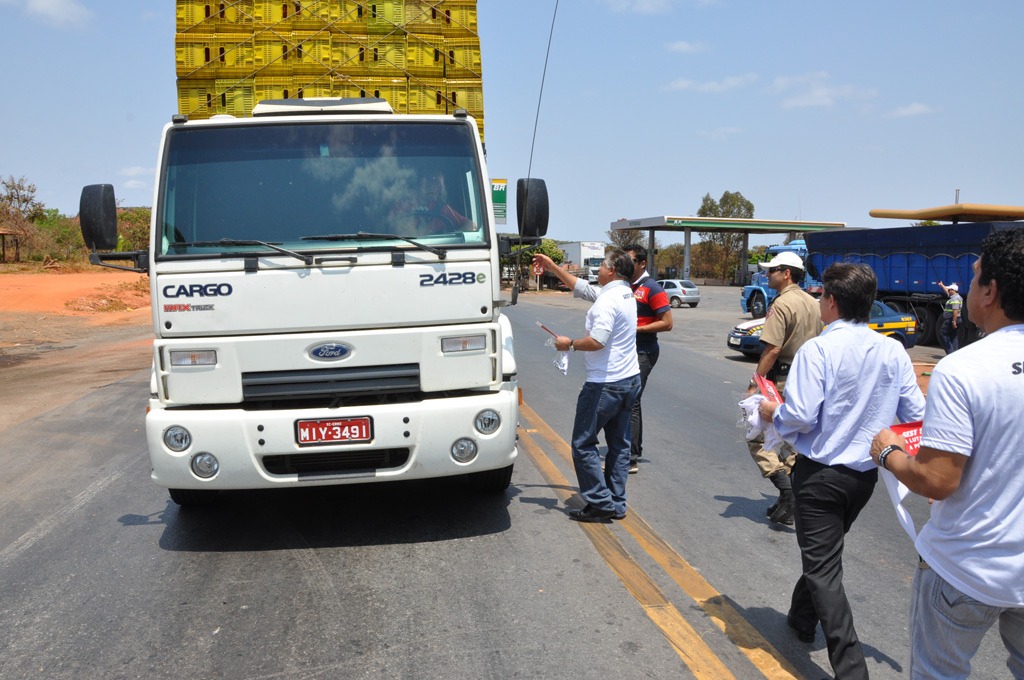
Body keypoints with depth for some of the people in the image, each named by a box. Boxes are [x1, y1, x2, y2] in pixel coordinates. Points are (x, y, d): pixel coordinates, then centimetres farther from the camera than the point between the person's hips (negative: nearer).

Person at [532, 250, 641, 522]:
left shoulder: (608, 300, -18)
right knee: (619, 443, 12)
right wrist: (553, 268, 28)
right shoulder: (626, 295, 13)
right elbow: (582, 287, 25)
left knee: (583, 443, -1)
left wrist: (570, 343, -10)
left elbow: (597, 341, -28)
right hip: (629, 380, 10)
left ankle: (600, 503, 0)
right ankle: (616, 504, 18)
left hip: (605, 384, -10)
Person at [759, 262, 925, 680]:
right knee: (824, 551, 26)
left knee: (823, 567, 2)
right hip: (867, 473, 7)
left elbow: (799, 417, -23)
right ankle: (802, 617, 45)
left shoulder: (817, 350, -19)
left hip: (820, 472, -6)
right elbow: (915, 415, 3)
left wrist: (772, 412, -3)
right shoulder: (894, 351, -2)